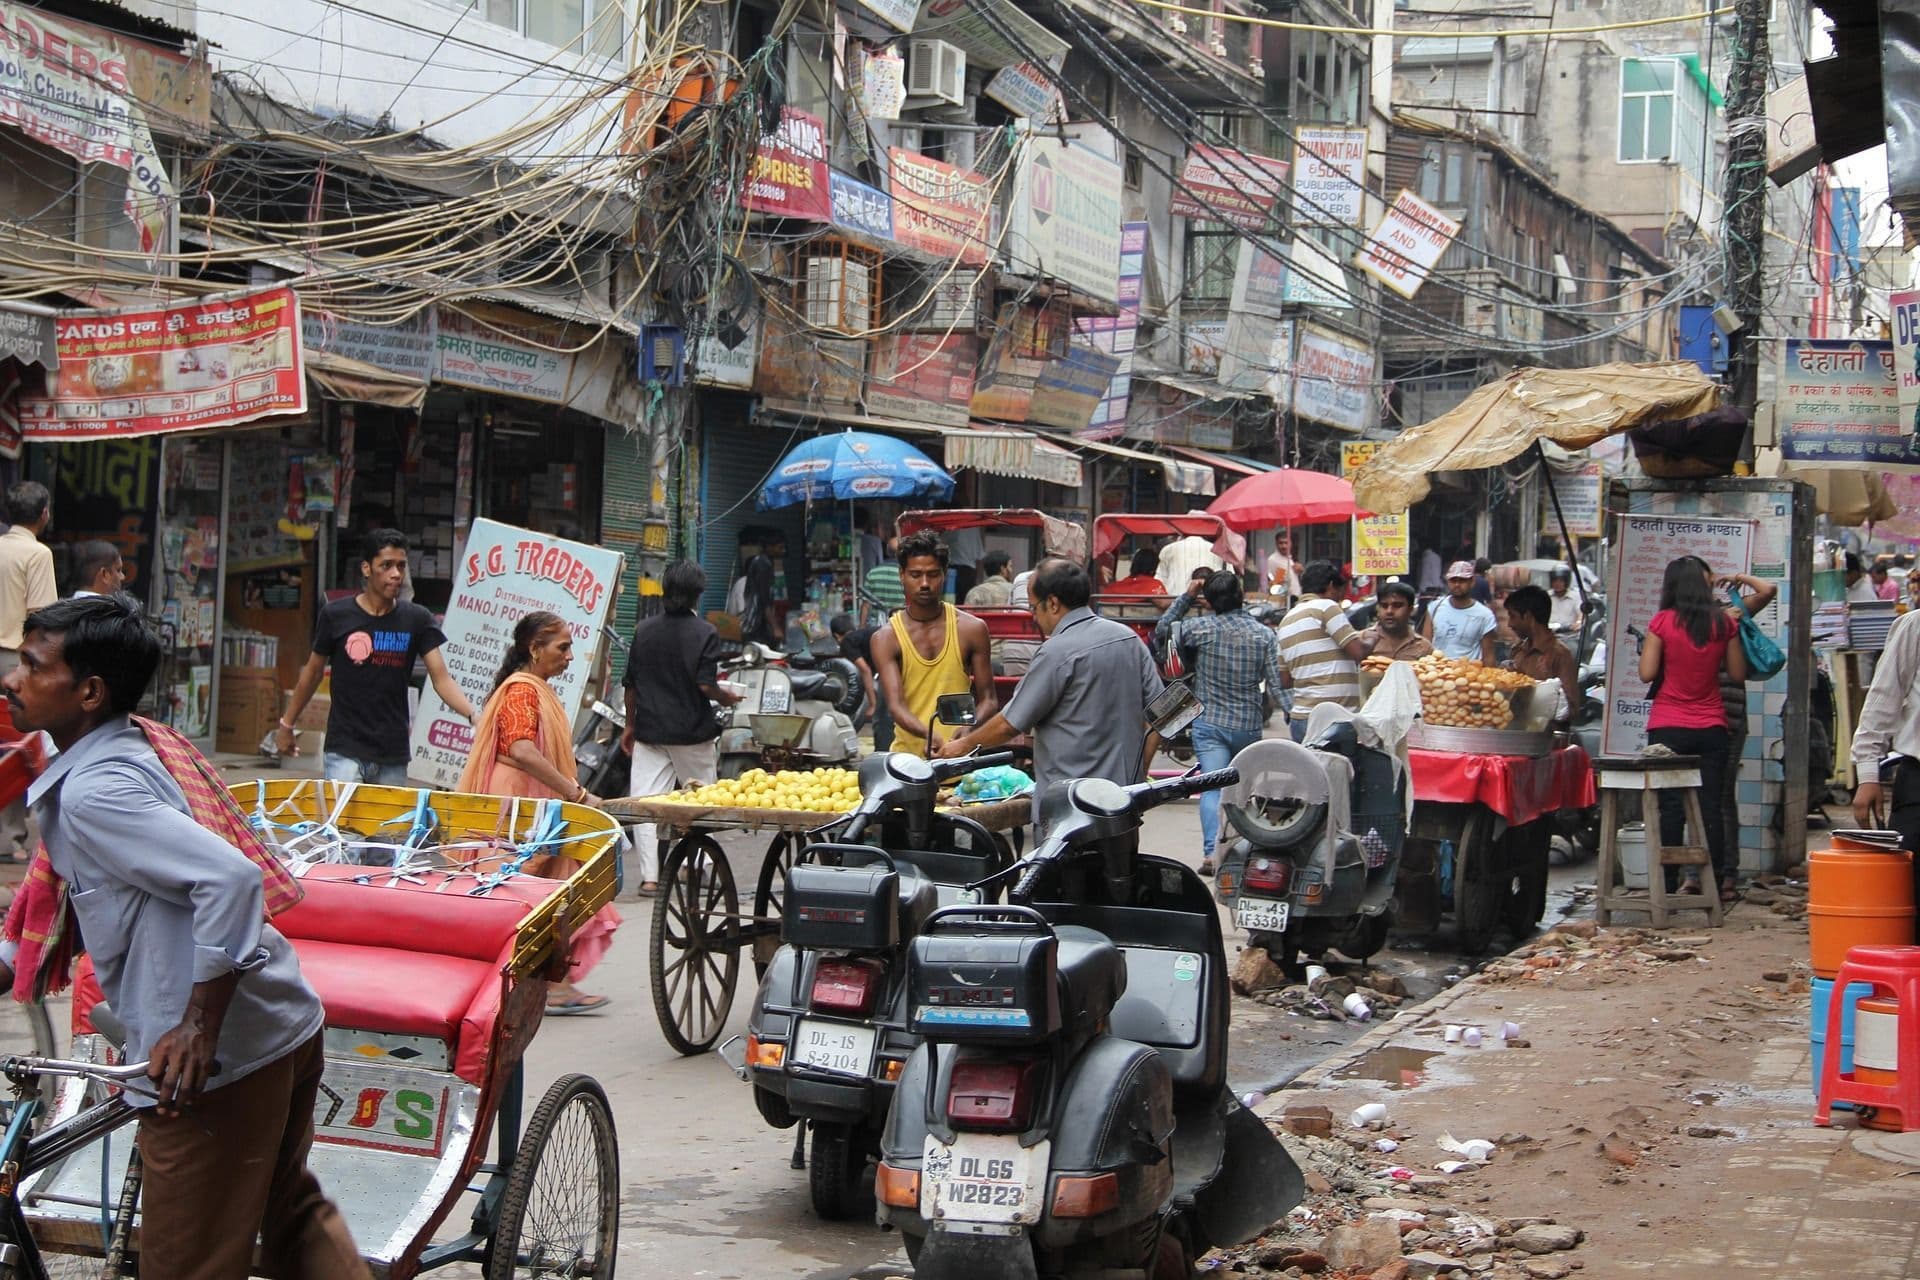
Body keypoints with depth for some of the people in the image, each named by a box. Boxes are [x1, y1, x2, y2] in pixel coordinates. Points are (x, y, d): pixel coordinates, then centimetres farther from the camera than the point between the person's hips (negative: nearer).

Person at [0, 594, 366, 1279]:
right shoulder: (145, 744, 9)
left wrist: (198, 1028, -27)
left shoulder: (93, 791, -19)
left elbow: (231, 878, -32)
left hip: (213, 1061, -9)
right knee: (292, 1212, 27)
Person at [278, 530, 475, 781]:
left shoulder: (417, 620, 1)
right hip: (345, 751, -2)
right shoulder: (336, 615, -3)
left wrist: (473, 714, -23)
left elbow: (441, 678, -6)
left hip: (393, 754, 2)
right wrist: (286, 724, 14)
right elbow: (313, 672, 9)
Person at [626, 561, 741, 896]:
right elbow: (706, 685, -15)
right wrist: (726, 696, 7)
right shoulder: (705, 633, -8)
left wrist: (631, 724, 17)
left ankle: (650, 876, -5)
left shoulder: (645, 629, 3)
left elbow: (631, 684, 6)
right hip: (692, 731, -2)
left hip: (649, 731, 2)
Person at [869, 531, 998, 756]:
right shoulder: (886, 638, 0)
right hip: (909, 754, 0)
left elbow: (987, 700, 7)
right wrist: (928, 735, -32)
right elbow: (895, 704, -12)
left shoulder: (972, 630, 4)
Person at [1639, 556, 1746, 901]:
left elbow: (1647, 672, -10)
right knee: (1710, 805, 6)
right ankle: (1718, 879, 7)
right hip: (1711, 727, 3)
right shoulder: (1723, 623, 0)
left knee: (1671, 806, 2)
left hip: (1669, 727, -2)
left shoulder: (1663, 621, -9)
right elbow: (1738, 673, 6)